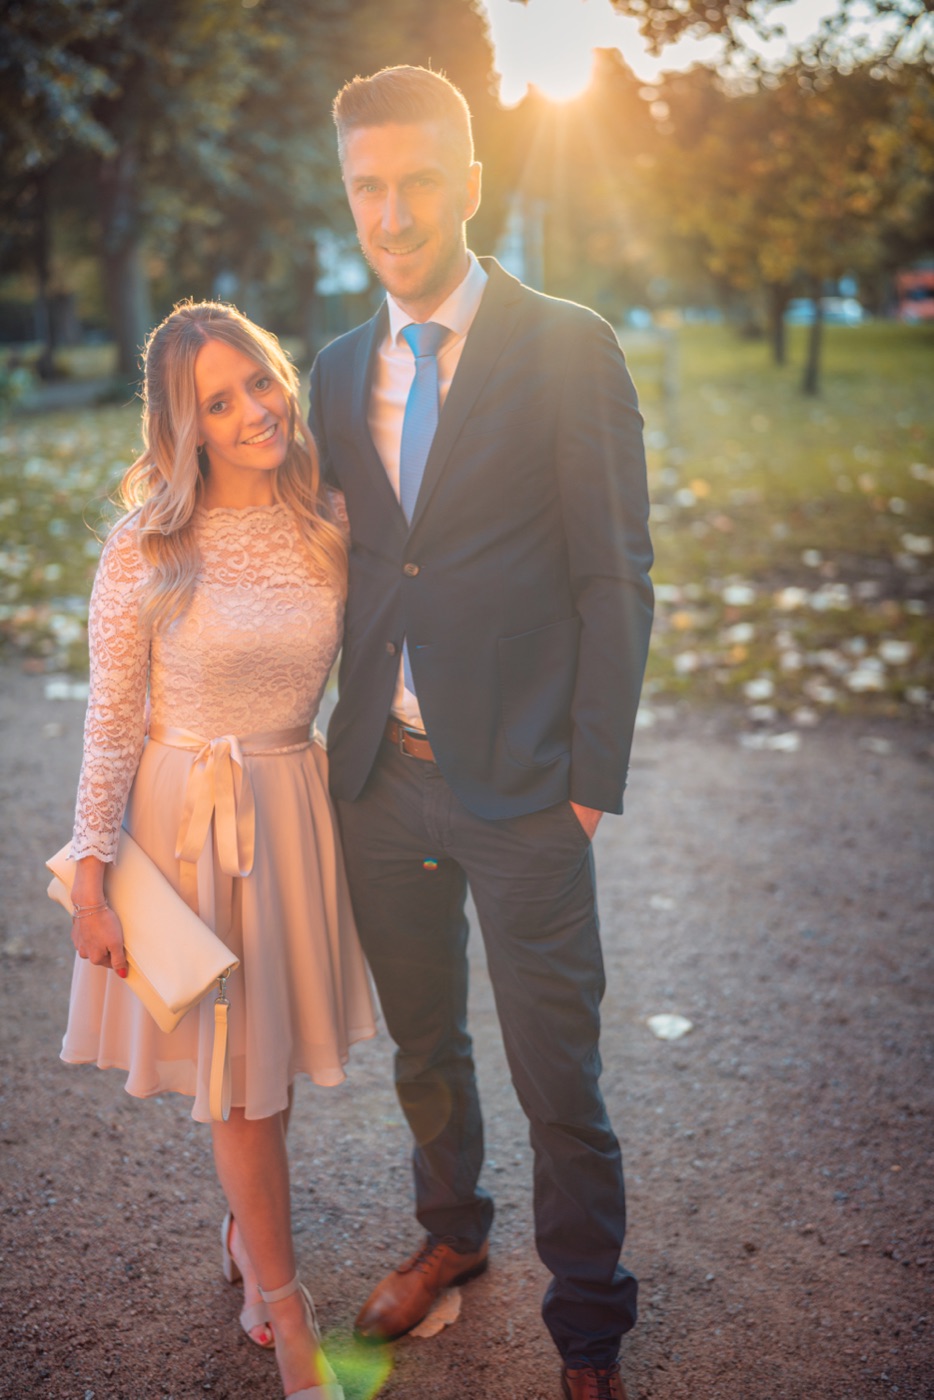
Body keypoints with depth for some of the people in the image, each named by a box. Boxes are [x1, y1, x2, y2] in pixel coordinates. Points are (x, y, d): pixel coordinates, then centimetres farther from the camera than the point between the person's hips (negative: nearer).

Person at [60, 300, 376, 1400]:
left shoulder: (328, 527, -2)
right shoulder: (144, 552, -14)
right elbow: (110, 727, -9)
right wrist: (92, 877, -10)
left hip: (297, 805, 4)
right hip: (190, 814, -3)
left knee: (273, 1050, 16)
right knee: (237, 1065, 7)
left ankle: (247, 1228, 45)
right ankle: (286, 1308, 26)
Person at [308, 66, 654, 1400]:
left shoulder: (569, 348, -7)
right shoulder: (341, 368, 8)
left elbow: (615, 575, -8)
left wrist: (594, 777, -11)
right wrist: (350, 737, 8)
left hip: (520, 791, -5)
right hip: (382, 778, 5)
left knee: (559, 1085, 7)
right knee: (425, 1052, 22)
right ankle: (451, 1233, 47)